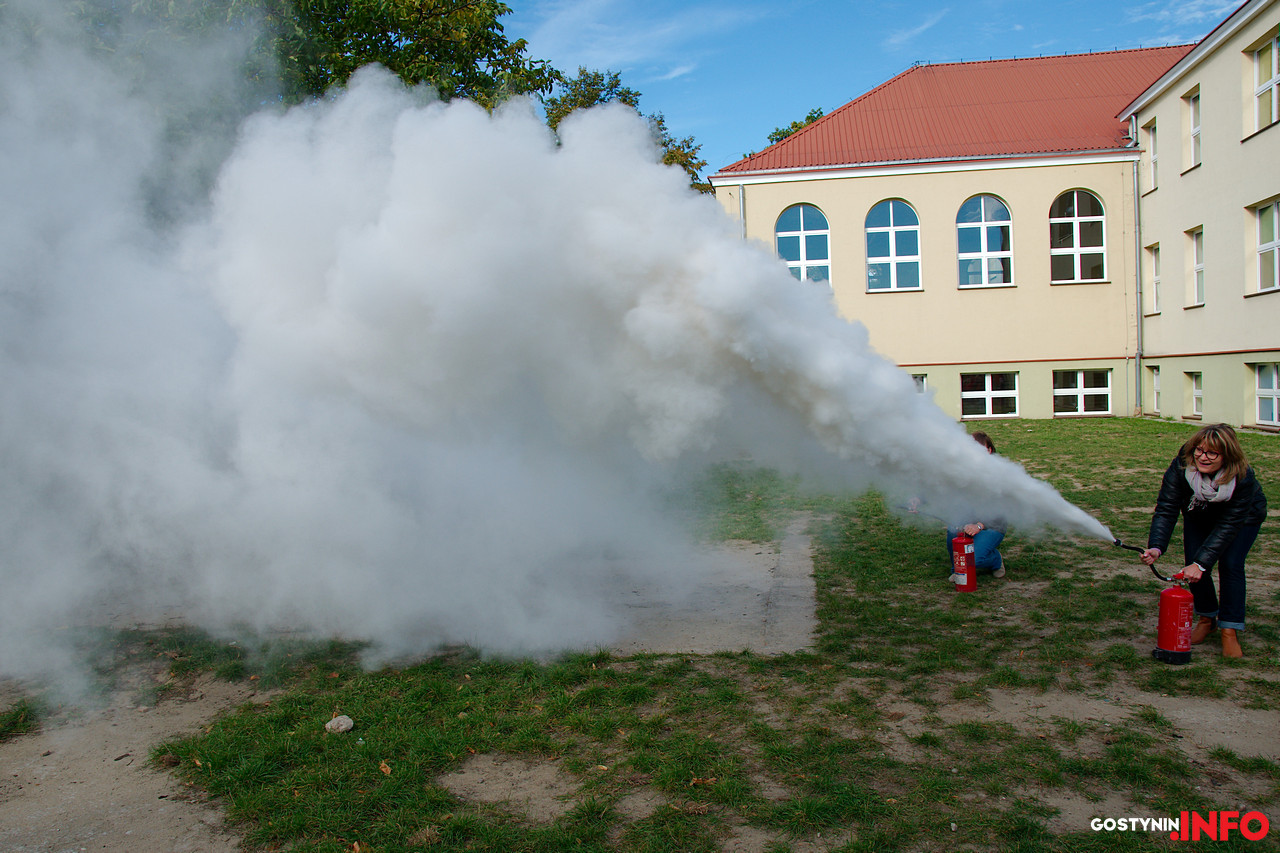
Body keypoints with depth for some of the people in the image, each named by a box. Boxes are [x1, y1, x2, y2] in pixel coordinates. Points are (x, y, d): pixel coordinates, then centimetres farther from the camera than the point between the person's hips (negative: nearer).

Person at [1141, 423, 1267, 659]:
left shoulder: (1243, 479, -38)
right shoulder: (1181, 467, -34)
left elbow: (1227, 527, -35)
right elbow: (1166, 510, -34)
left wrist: (1201, 564, -42)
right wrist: (1156, 547, -49)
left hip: (1244, 517, -2)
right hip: (1199, 516, 3)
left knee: (1230, 565, -18)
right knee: (1193, 563, -9)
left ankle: (1229, 632, -6)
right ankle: (1207, 619, 15)